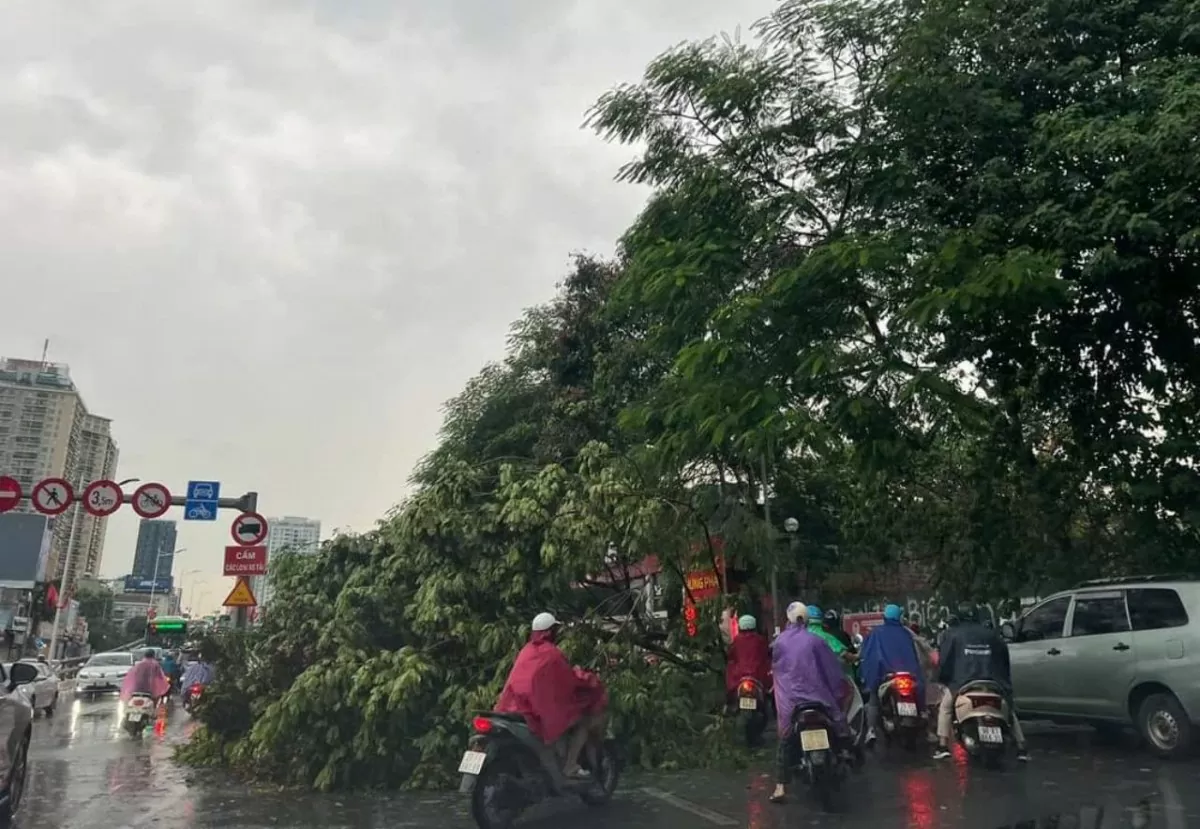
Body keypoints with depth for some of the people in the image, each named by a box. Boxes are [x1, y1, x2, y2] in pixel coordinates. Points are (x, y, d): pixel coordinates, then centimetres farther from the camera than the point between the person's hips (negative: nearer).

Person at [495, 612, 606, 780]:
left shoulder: (526, 650, 12)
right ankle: (570, 766, -4)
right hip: (545, 708, -9)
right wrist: (590, 680, 13)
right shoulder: (552, 653, -11)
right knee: (583, 721, 4)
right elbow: (569, 680, -6)